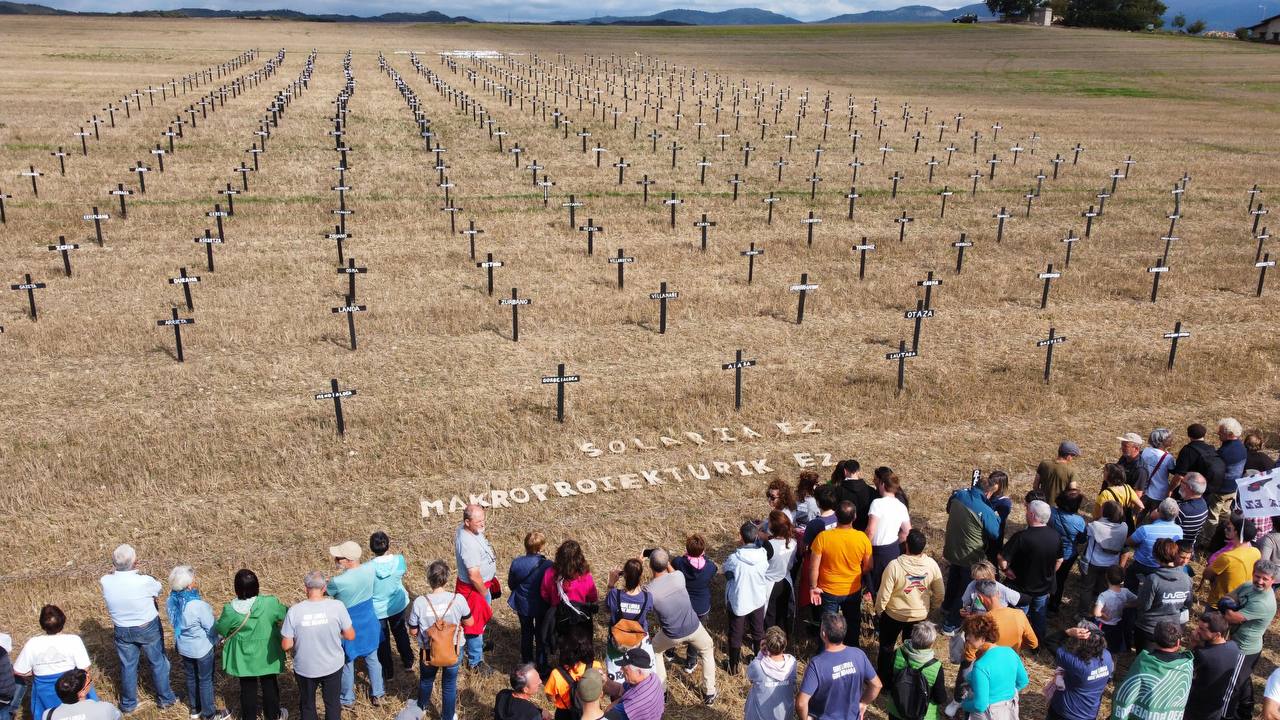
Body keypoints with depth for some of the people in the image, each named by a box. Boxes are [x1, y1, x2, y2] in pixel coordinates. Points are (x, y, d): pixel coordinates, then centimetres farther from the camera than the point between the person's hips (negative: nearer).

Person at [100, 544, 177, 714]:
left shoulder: (105, 582, -21)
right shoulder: (145, 582, -31)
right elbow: (159, 589, -9)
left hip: (122, 630, 3)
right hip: (149, 629, -3)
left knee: (127, 666, 23)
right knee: (158, 663, 20)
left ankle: (128, 703, 41)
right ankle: (165, 698, 37)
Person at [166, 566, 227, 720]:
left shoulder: (171, 602, -16)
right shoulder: (198, 606, -35)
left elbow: (176, 623, 2)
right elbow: (212, 629, -21)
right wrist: (219, 637, 0)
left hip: (183, 647, 6)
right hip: (201, 649, -6)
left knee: (191, 677, 26)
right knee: (206, 680, 14)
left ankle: (195, 707, 46)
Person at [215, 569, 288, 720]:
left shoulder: (231, 610, -23)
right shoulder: (270, 603, -24)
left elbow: (219, 630, -4)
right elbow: (287, 615, -5)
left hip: (244, 656, 0)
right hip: (267, 654, 0)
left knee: (247, 687, 20)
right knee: (270, 684, 22)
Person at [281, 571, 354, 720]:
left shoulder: (294, 611, -19)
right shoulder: (337, 606, -19)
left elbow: (286, 646, -13)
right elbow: (350, 636, -10)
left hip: (305, 668, 0)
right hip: (333, 666, 0)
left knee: (307, 705, 25)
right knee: (333, 703, 23)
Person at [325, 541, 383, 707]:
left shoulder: (338, 582, -32)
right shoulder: (369, 570, -18)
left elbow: (324, 589, -11)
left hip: (349, 627, -4)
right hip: (369, 622, 4)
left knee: (347, 663, 20)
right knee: (372, 658, 24)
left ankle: (348, 699, 40)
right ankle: (377, 694, 41)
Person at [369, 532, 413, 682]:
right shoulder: (399, 560, -23)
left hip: (377, 609, -3)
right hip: (398, 605, 3)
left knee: (382, 640, 20)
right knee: (400, 632, 29)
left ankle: (387, 673, 36)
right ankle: (408, 662, 45)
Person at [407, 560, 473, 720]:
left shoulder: (419, 602, -23)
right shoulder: (458, 599, -23)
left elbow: (413, 632, -10)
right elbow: (470, 622, -6)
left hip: (429, 651, 1)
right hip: (453, 650, -1)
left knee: (426, 680, 31)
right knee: (450, 684, 24)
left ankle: (422, 706, 58)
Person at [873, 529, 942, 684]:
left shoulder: (894, 565, -29)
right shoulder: (931, 564, -18)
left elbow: (884, 595, -21)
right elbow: (940, 593, -6)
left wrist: (878, 611, -3)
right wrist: (931, 607, 13)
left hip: (894, 615, -3)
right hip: (920, 615, 3)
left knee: (886, 646, 20)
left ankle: (885, 680, 33)